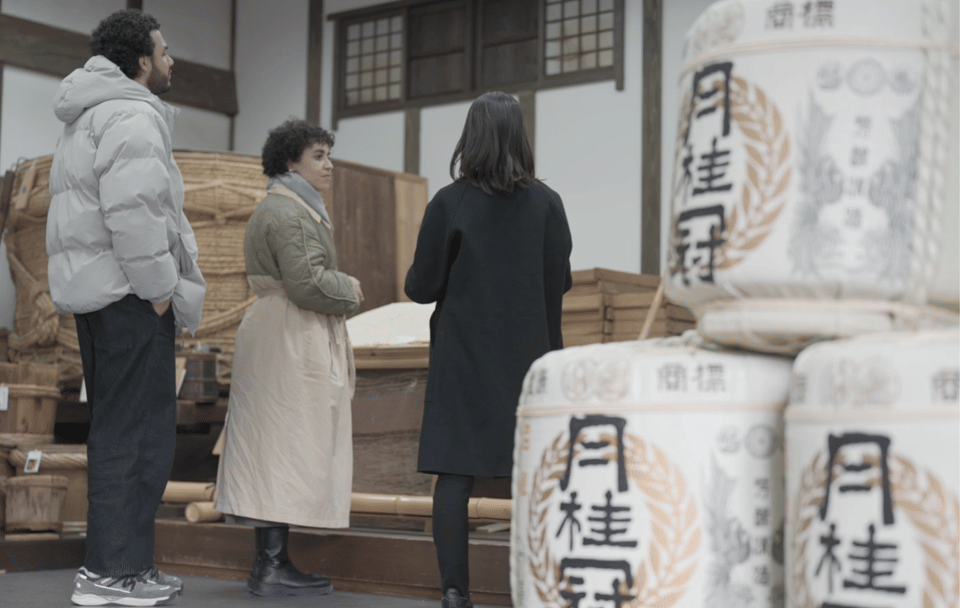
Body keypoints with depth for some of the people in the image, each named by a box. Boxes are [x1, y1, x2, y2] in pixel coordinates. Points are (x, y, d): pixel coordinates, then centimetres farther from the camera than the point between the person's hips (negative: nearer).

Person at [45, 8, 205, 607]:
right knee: (139, 434, -8)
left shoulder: (88, 120, 22)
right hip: (129, 295, -11)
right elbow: (133, 209, -24)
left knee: (117, 431, 14)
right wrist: (158, 288, -17)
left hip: (94, 290, 11)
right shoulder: (132, 117, -12)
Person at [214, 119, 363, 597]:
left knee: (276, 450, 10)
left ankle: (271, 561, 13)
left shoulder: (289, 207, 21)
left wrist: (341, 296, 12)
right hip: (292, 342, -11)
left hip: (282, 338, 11)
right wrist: (349, 289, -6)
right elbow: (307, 282, -23)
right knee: (287, 446, -11)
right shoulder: (289, 212, -14)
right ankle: (270, 566, -10)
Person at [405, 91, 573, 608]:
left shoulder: (448, 203, -7)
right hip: (528, 354, 2)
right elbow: (561, 282, 2)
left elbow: (421, 287, -6)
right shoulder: (545, 202, -2)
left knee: (453, 476, 3)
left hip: (462, 357, -1)